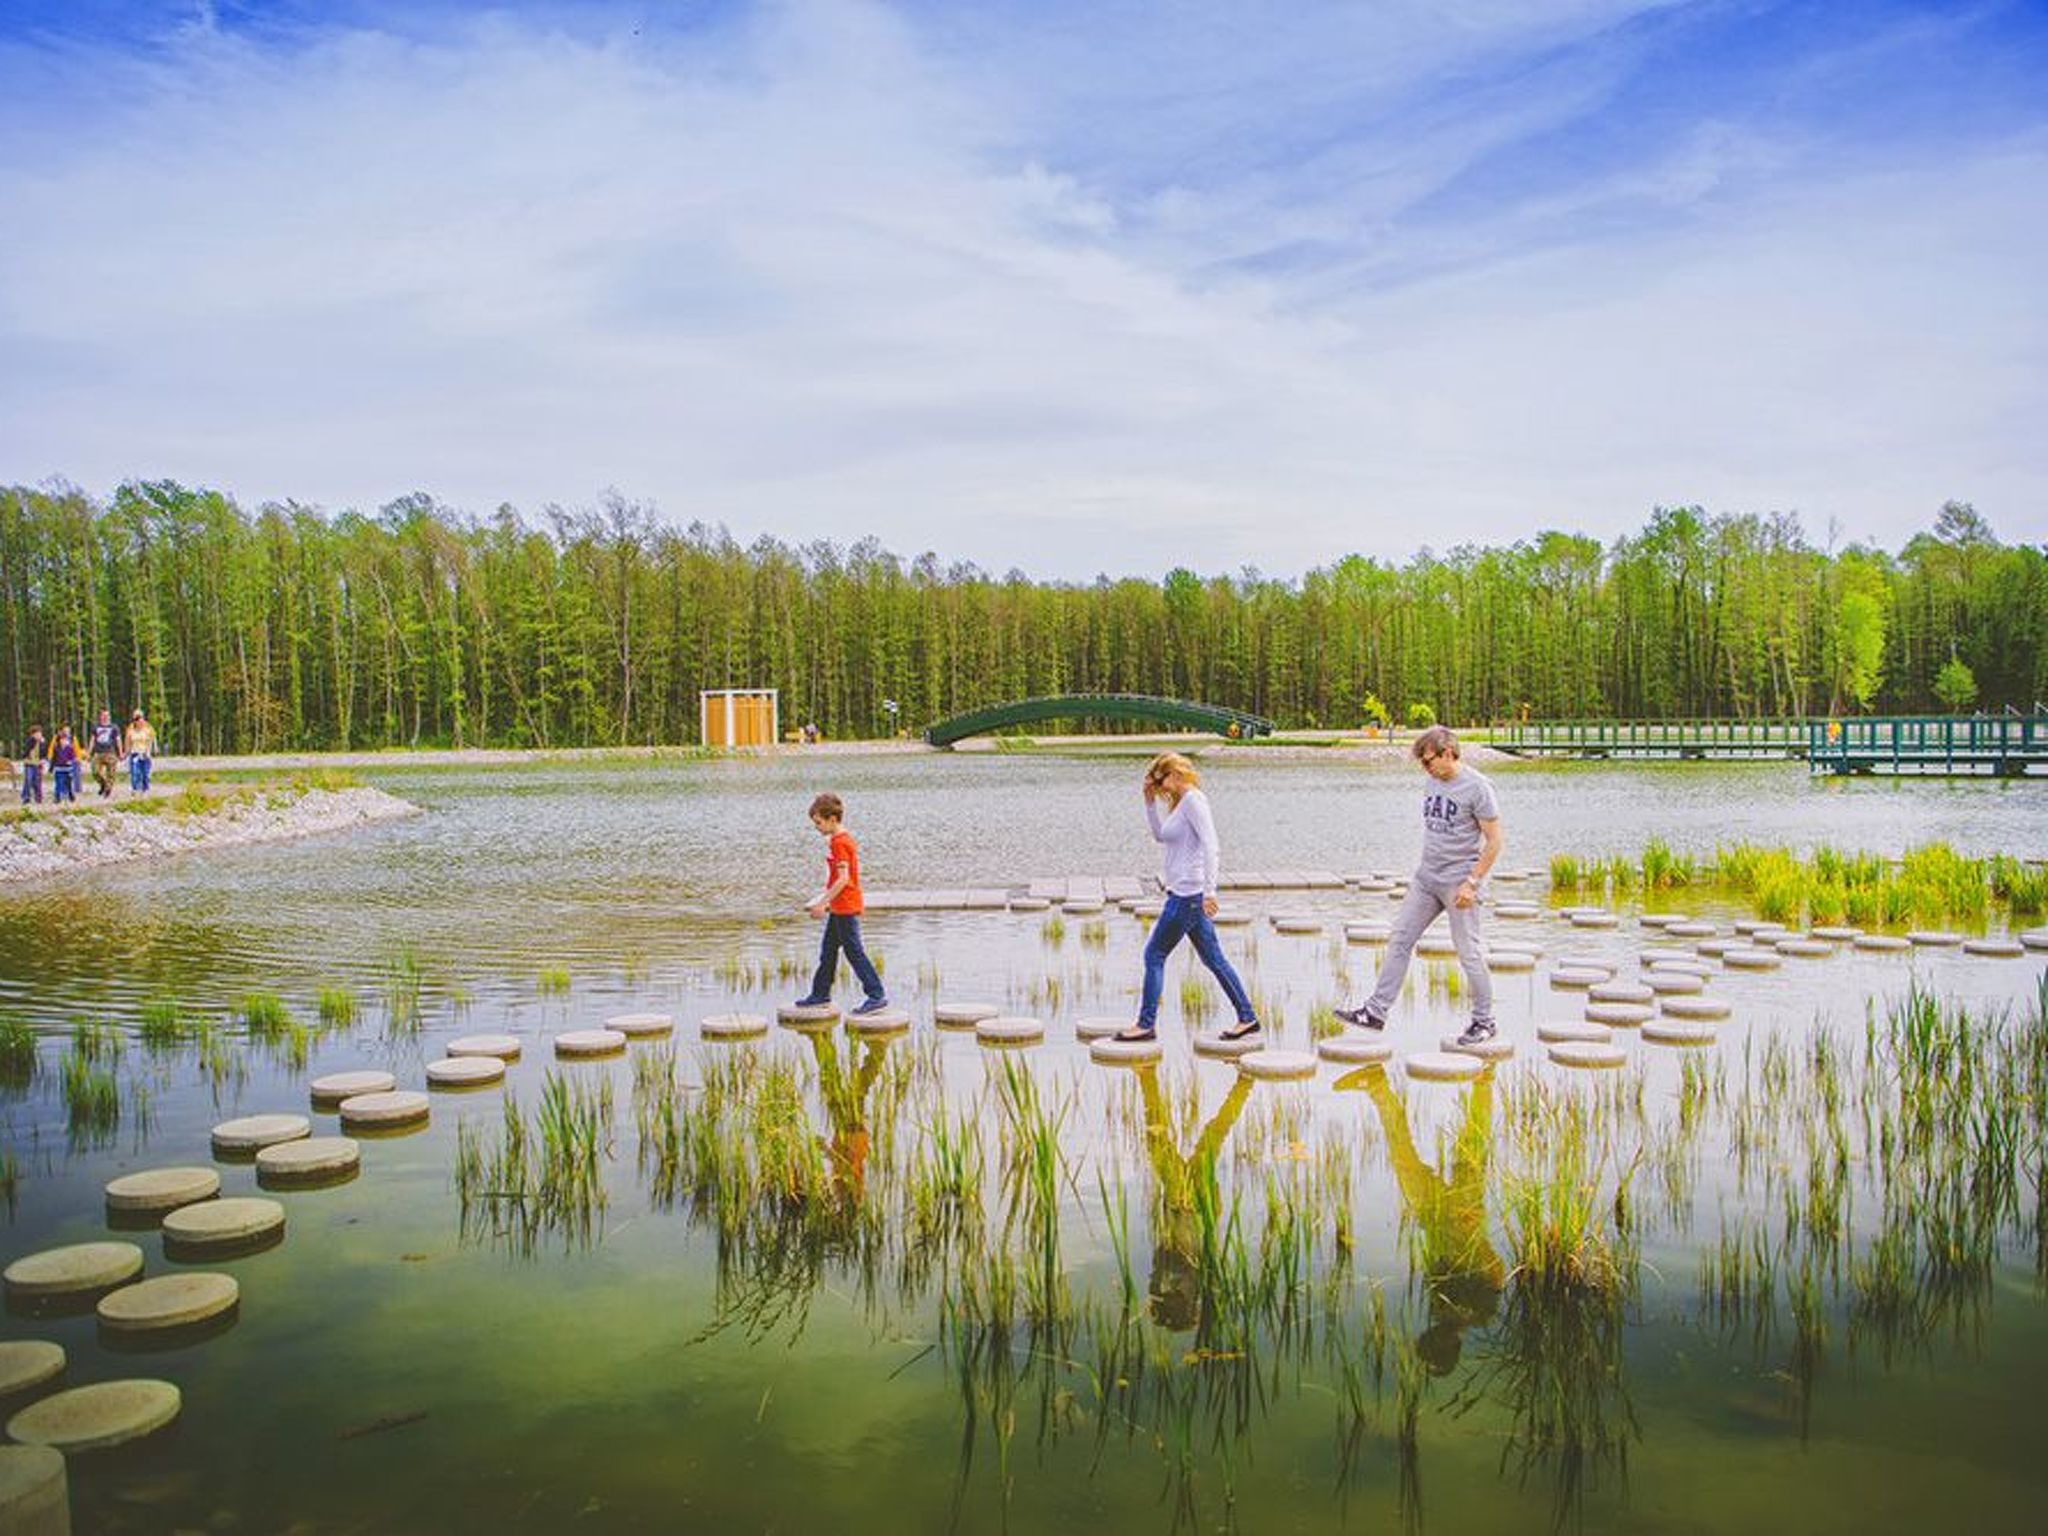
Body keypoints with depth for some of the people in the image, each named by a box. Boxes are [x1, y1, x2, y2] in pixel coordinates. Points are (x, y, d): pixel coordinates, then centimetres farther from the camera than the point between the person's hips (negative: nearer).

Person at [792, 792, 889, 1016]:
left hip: (845, 908, -10)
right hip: (839, 908, 10)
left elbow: (843, 878, -24)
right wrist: (829, 901, 23)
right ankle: (820, 994, 27)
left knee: (854, 952, -7)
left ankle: (877, 995, -4)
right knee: (827, 950, 17)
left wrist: (822, 902, -22)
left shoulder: (839, 843, -18)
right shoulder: (845, 840, 12)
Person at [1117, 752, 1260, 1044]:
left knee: (1154, 955, -2)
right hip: (1186, 893, 10)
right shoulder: (1180, 803, 14)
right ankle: (1247, 1017, 17)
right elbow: (1160, 836, 26)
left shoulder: (1193, 800, -14)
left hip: (1189, 894, -10)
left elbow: (1210, 845, -22)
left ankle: (1146, 1024, 5)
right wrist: (1150, 801, 15)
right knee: (1213, 958, 13)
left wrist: (1209, 890, -26)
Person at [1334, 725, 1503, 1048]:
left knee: (1469, 953, 2)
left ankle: (1484, 1021, 18)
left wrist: (1471, 882, -17)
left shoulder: (1478, 787, -13)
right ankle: (1376, 1011, 8)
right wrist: (1427, 868, 18)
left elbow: (1494, 842, -13)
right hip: (1426, 877, 7)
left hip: (1458, 882, -7)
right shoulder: (1434, 781, 9)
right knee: (1399, 940, 4)